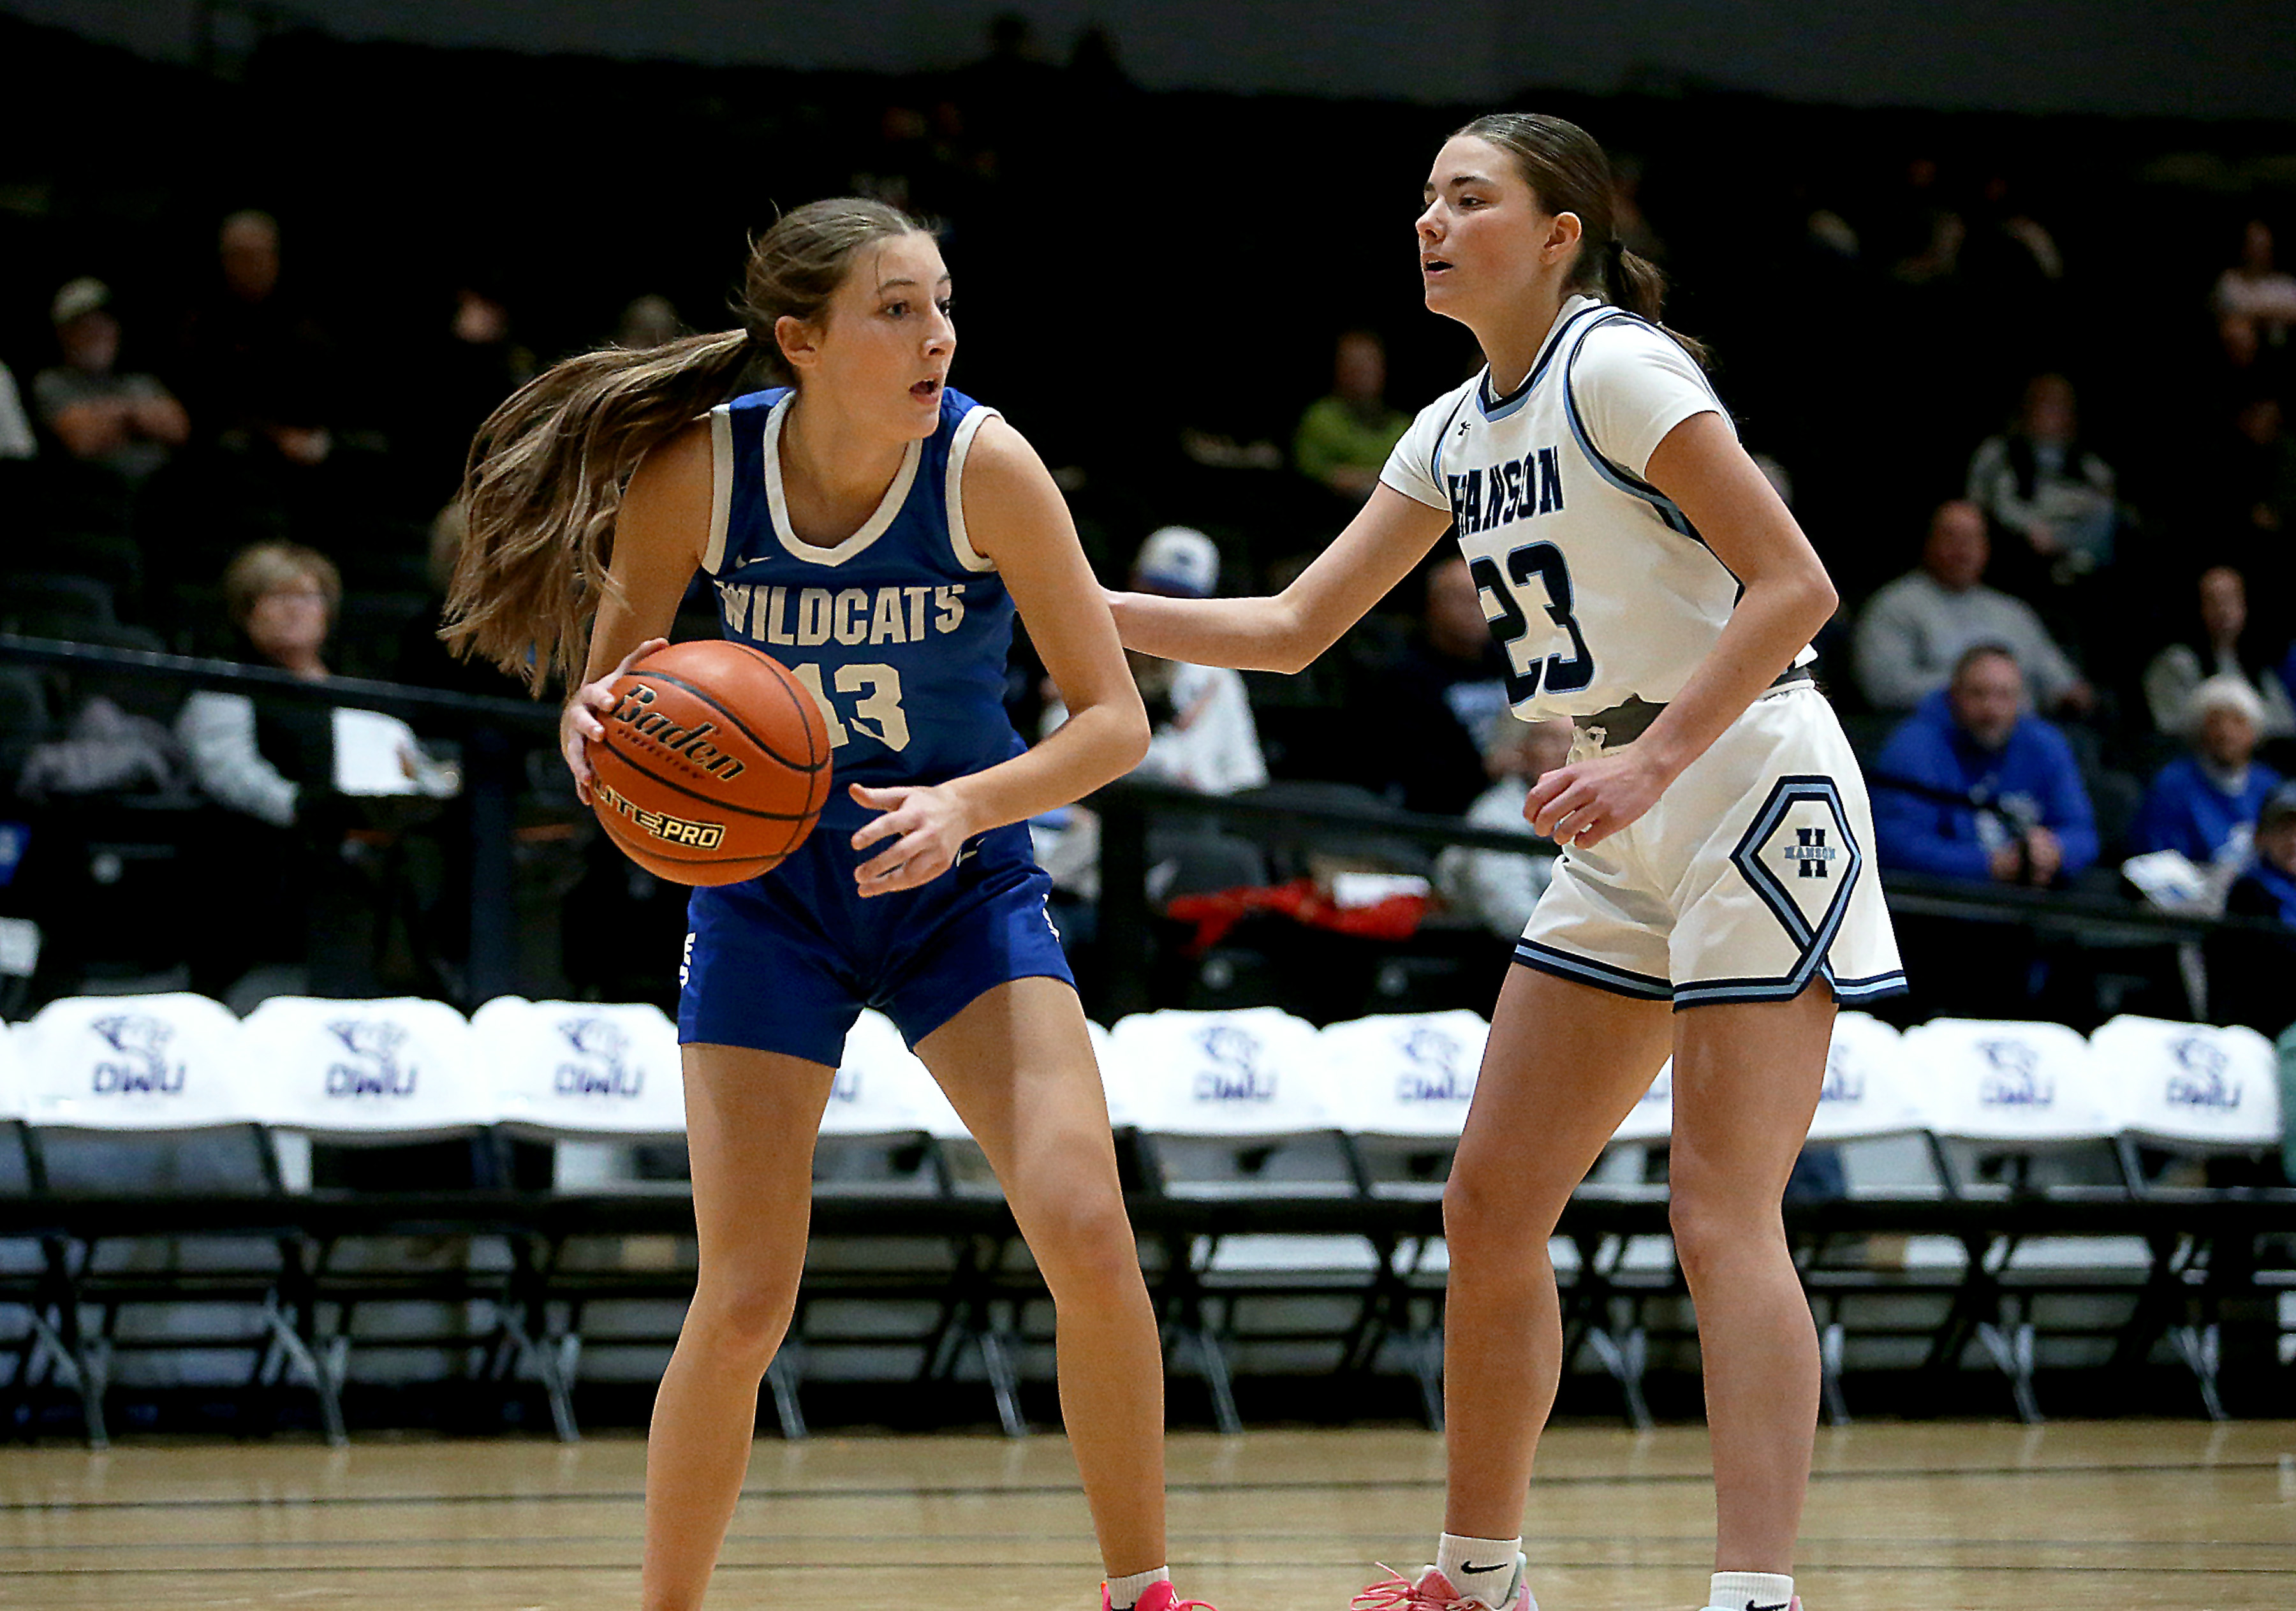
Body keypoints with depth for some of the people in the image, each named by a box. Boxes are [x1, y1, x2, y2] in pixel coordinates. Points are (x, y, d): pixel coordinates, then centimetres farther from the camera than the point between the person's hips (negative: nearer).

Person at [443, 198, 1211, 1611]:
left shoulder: (984, 464, -20)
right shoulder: (697, 467, -18)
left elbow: (1115, 720, -16)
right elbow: (610, 688, -5)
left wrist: (965, 805, -33)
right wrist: (602, 734, -29)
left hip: (964, 885, 0)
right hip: (770, 894, 0)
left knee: (1087, 1232, -17)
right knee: (745, 1303, -8)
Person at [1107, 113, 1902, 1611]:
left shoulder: (1617, 367, -13)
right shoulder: (1457, 433, 13)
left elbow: (1793, 586, -18)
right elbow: (1295, 627, 17)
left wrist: (1650, 760, -26)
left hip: (1753, 778, -9)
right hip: (1628, 832, 9)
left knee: (1723, 1213, -17)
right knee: (1493, 1208, 8)